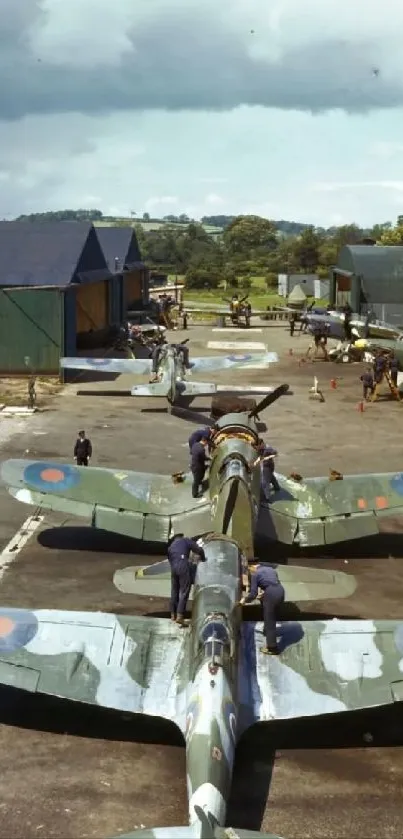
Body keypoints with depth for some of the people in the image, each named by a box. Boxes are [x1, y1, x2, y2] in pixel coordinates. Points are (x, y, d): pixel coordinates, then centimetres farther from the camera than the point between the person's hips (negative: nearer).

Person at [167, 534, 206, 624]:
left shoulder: (170, 546, 27)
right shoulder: (186, 541, 13)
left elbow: (170, 560, 19)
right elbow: (199, 550, 3)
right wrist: (203, 559, 20)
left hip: (173, 568, 5)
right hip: (183, 566, -5)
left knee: (174, 591, 15)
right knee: (184, 592, -7)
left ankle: (173, 615, 19)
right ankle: (179, 616, -17)